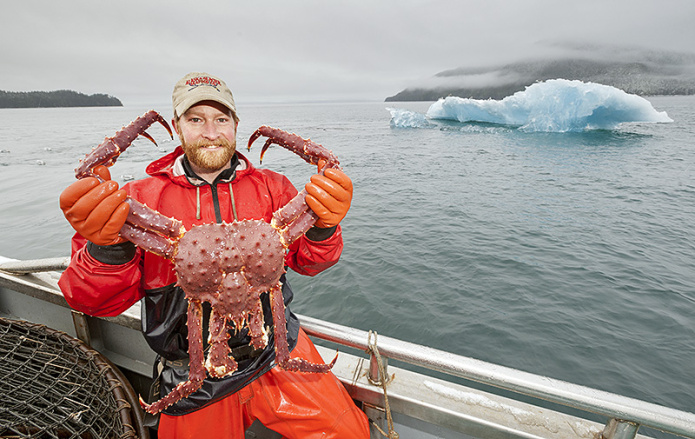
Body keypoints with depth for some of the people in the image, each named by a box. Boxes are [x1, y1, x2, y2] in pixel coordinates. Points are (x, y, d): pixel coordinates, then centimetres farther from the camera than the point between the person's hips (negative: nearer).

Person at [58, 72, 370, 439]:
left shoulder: (270, 188, 0)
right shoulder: (141, 197, -2)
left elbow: (308, 261, -7)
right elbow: (98, 301, -7)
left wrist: (322, 226, -29)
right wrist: (108, 249, -28)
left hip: (277, 353, 1)